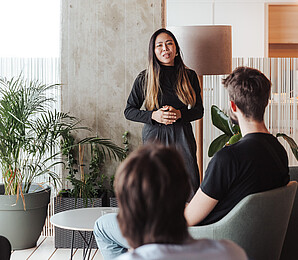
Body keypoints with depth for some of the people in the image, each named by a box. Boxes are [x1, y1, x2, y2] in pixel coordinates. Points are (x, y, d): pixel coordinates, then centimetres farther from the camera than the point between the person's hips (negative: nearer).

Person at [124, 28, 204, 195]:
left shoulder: (189, 76, 6)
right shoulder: (144, 79, 3)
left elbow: (199, 110, 10)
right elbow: (129, 111, 6)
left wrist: (179, 114, -10)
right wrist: (153, 116, -11)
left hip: (182, 136, 1)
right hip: (154, 137, -1)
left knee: (192, 191, -4)